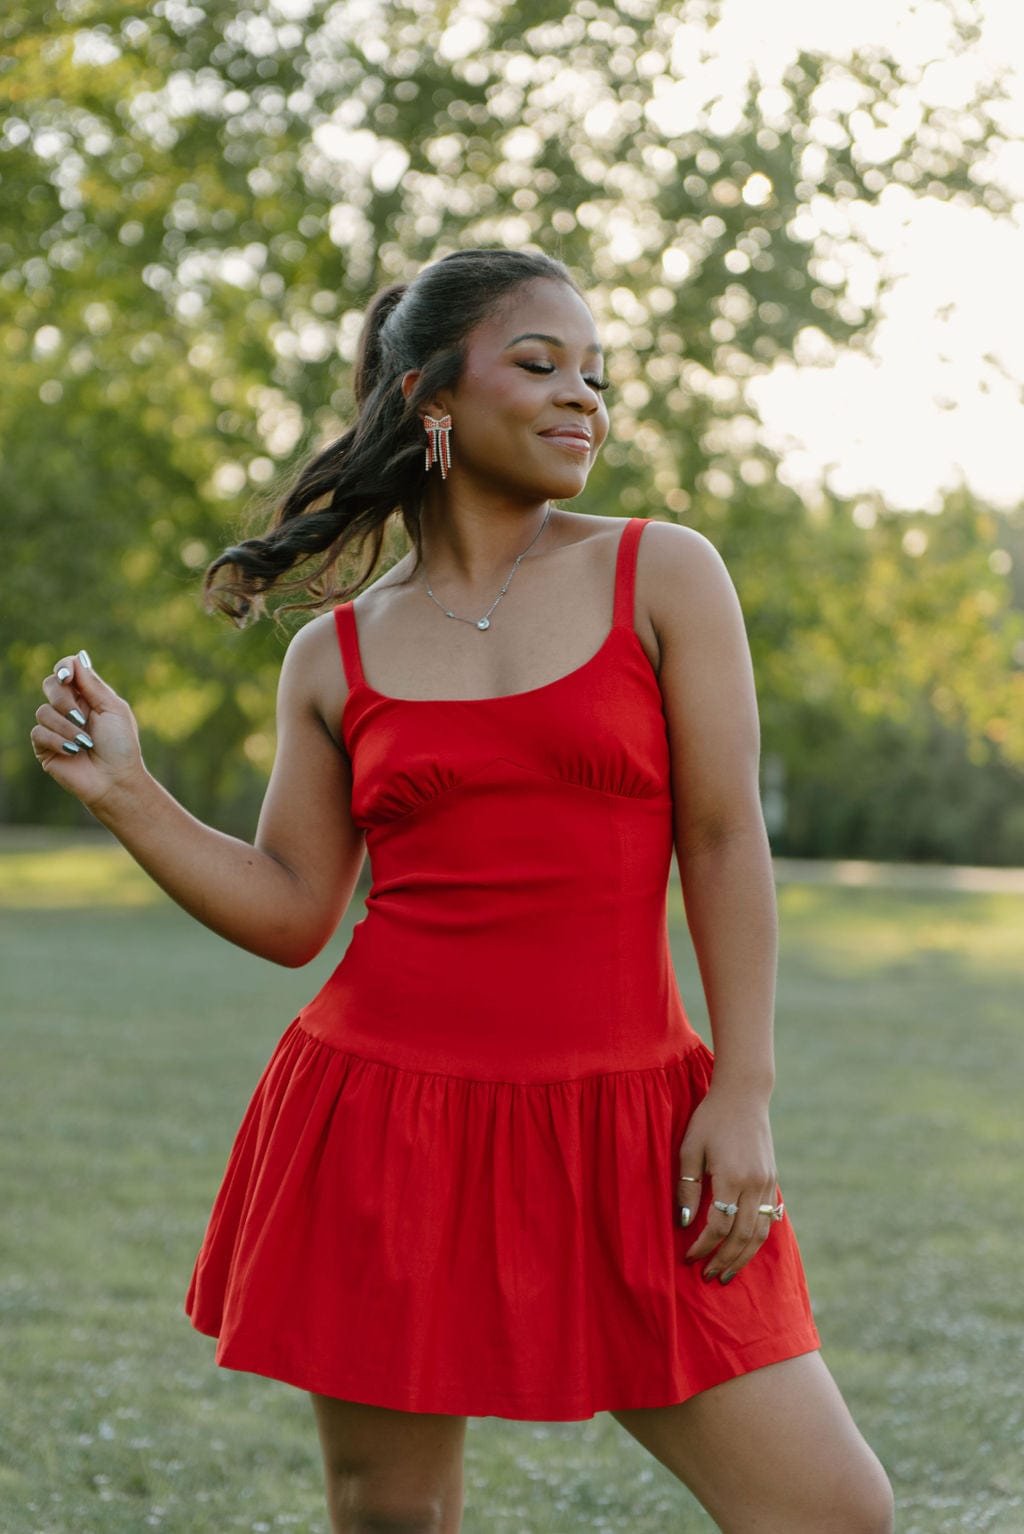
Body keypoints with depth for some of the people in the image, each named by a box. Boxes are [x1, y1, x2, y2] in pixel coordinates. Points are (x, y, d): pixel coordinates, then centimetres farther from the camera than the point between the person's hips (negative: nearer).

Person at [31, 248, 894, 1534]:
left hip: (620, 1127, 0)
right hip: (386, 1116, 1)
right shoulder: (335, 656, 7)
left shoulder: (664, 576, 3)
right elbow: (291, 910, 8)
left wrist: (742, 1093, -6)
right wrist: (120, 791, -2)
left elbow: (724, 841, 0)